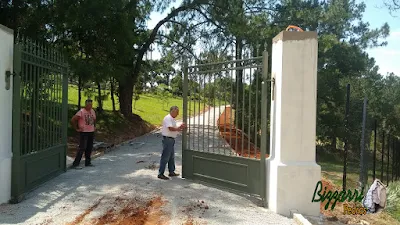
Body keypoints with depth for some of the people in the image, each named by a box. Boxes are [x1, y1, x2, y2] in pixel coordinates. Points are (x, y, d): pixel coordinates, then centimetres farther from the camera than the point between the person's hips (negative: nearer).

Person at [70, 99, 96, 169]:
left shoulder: (93, 111, 9)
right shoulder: (81, 112, -12)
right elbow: (73, 120, -14)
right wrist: (77, 128, -11)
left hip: (91, 132, 7)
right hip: (84, 132, -7)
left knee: (89, 148, 11)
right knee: (82, 148, -10)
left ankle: (87, 162, 22)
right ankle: (75, 164, -4)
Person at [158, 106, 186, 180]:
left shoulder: (172, 119, 16)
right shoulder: (168, 118, -16)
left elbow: (174, 129, 19)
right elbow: (170, 128, -26)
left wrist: (180, 128, 4)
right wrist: (179, 128, -15)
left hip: (171, 139, 10)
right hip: (167, 139, -10)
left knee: (172, 157, 16)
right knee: (165, 157, -6)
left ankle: (171, 172, 26)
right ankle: (161, 174, 0)